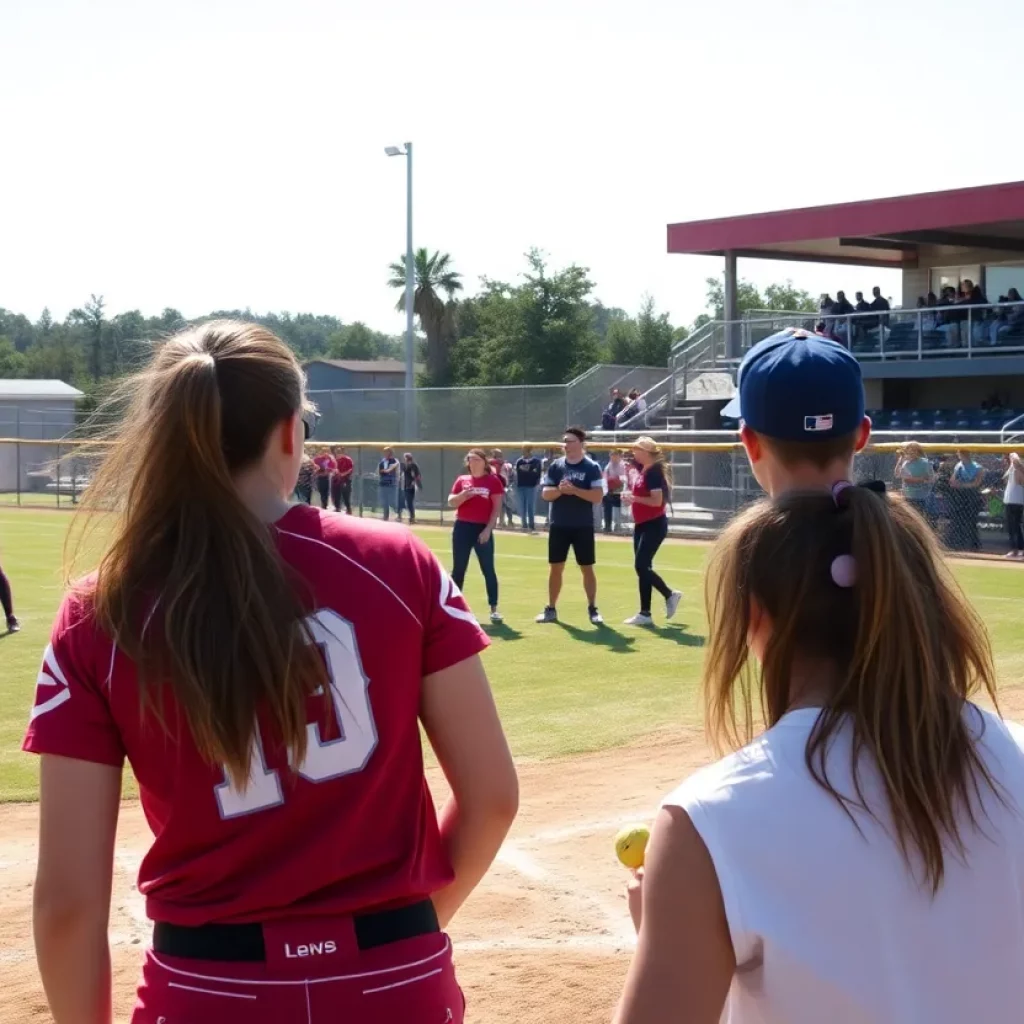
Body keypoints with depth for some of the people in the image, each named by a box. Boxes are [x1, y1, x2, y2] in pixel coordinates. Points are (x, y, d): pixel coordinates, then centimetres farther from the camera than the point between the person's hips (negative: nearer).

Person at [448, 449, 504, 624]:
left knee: (488, 570, -4)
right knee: (458, 569, 8)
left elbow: (497, 508, -5)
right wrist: (463, 494, -17)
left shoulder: (493, 481, -2)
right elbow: (451, 503, 4)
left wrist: (488, 529, -12)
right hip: (462, 527, 3)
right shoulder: (462, 480, 9)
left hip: (483, 529, -3)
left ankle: (494, 609, -3)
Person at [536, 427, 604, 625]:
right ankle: (551, 609, 15)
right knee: (555, 568, 7)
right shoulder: (555, 465, 5)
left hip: (583, 526, -3)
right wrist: (559, 490, -17)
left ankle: (592, 609, 11)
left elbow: (598, 496, -12)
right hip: (558, 525, 3)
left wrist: (574, 490, -22)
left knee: (587, 568, 3)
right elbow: (545, 494, 2)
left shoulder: (592, 467, -5)